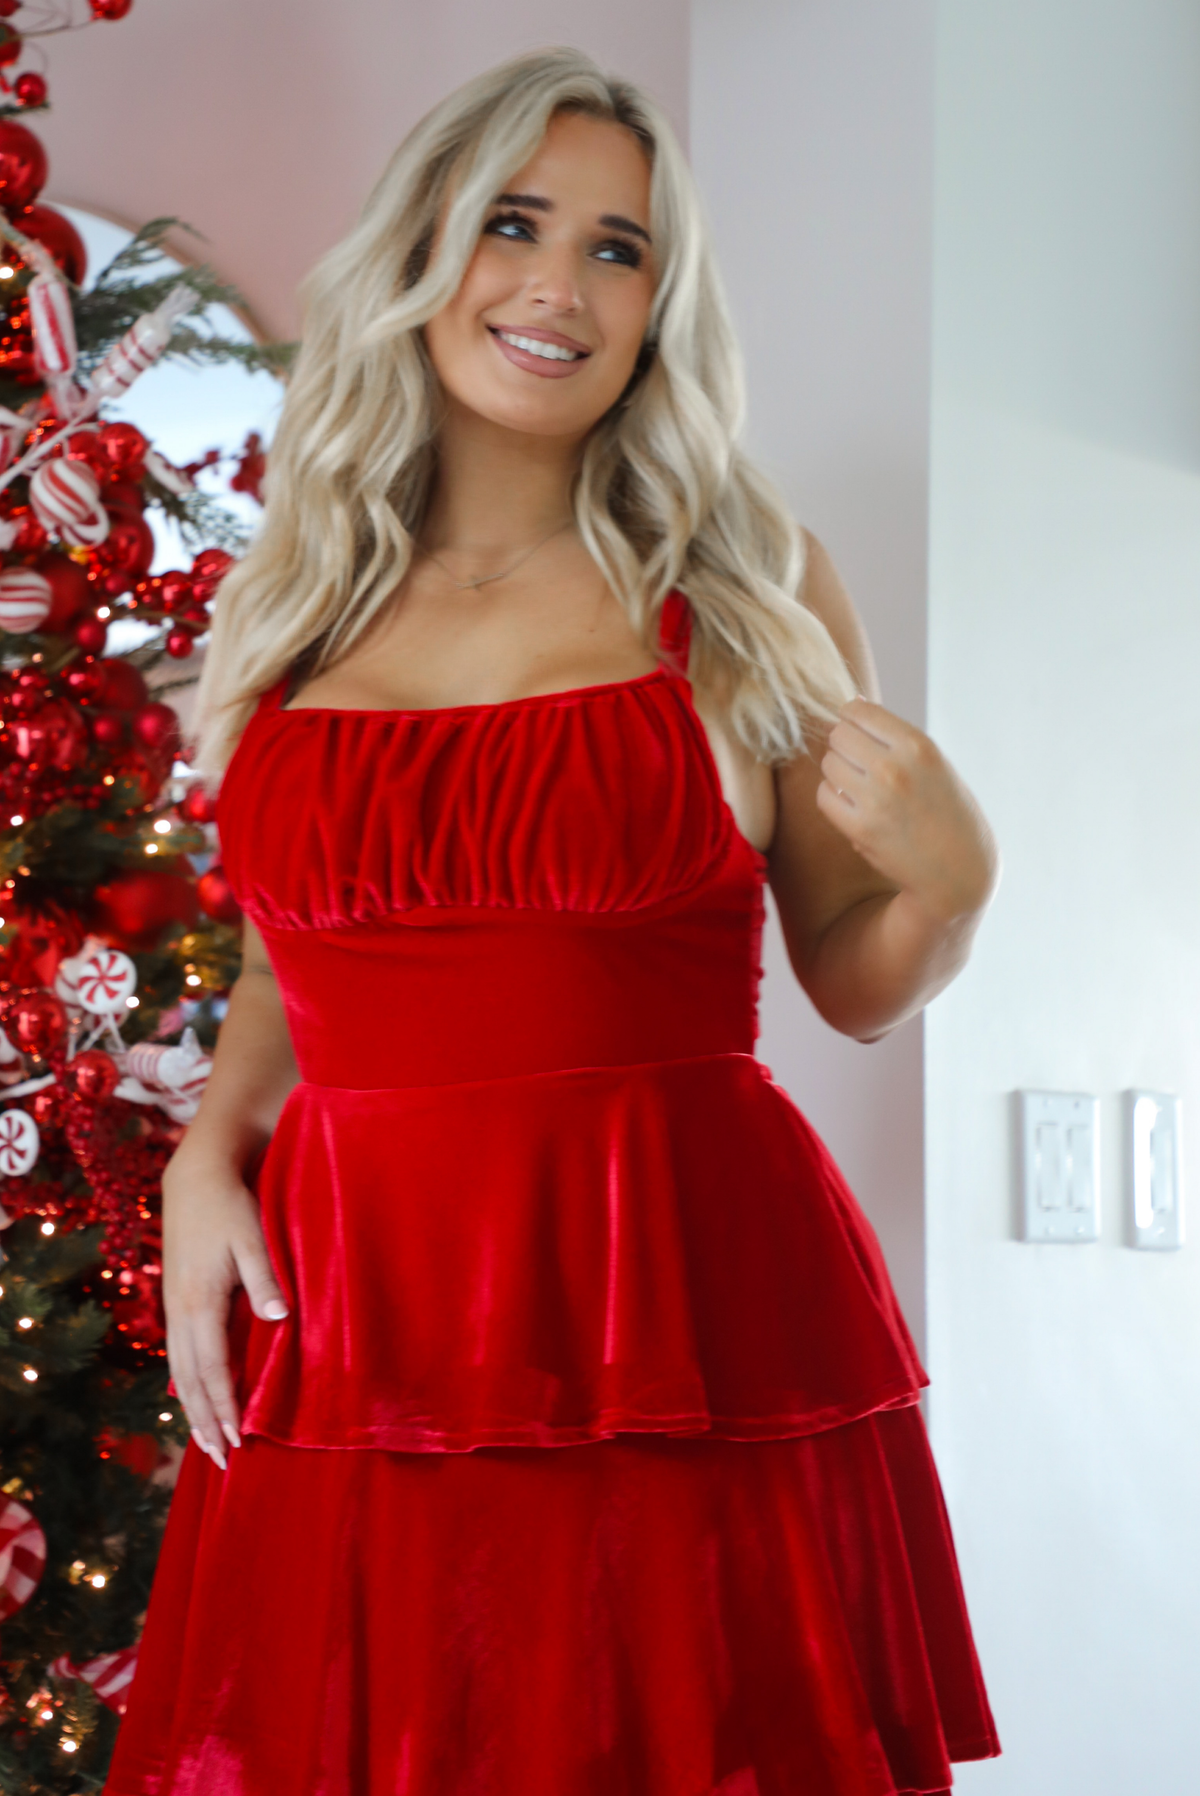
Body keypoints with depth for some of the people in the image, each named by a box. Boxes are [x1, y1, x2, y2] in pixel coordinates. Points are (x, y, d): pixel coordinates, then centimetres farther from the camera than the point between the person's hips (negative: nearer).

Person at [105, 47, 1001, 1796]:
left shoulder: (746, 583, 3)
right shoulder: (299, 598, 10)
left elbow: (856, 981, 8)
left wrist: (950, 880, -12)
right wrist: (206, 1154, 5)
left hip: (685, 1330, -2)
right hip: (352, 1349, 3)